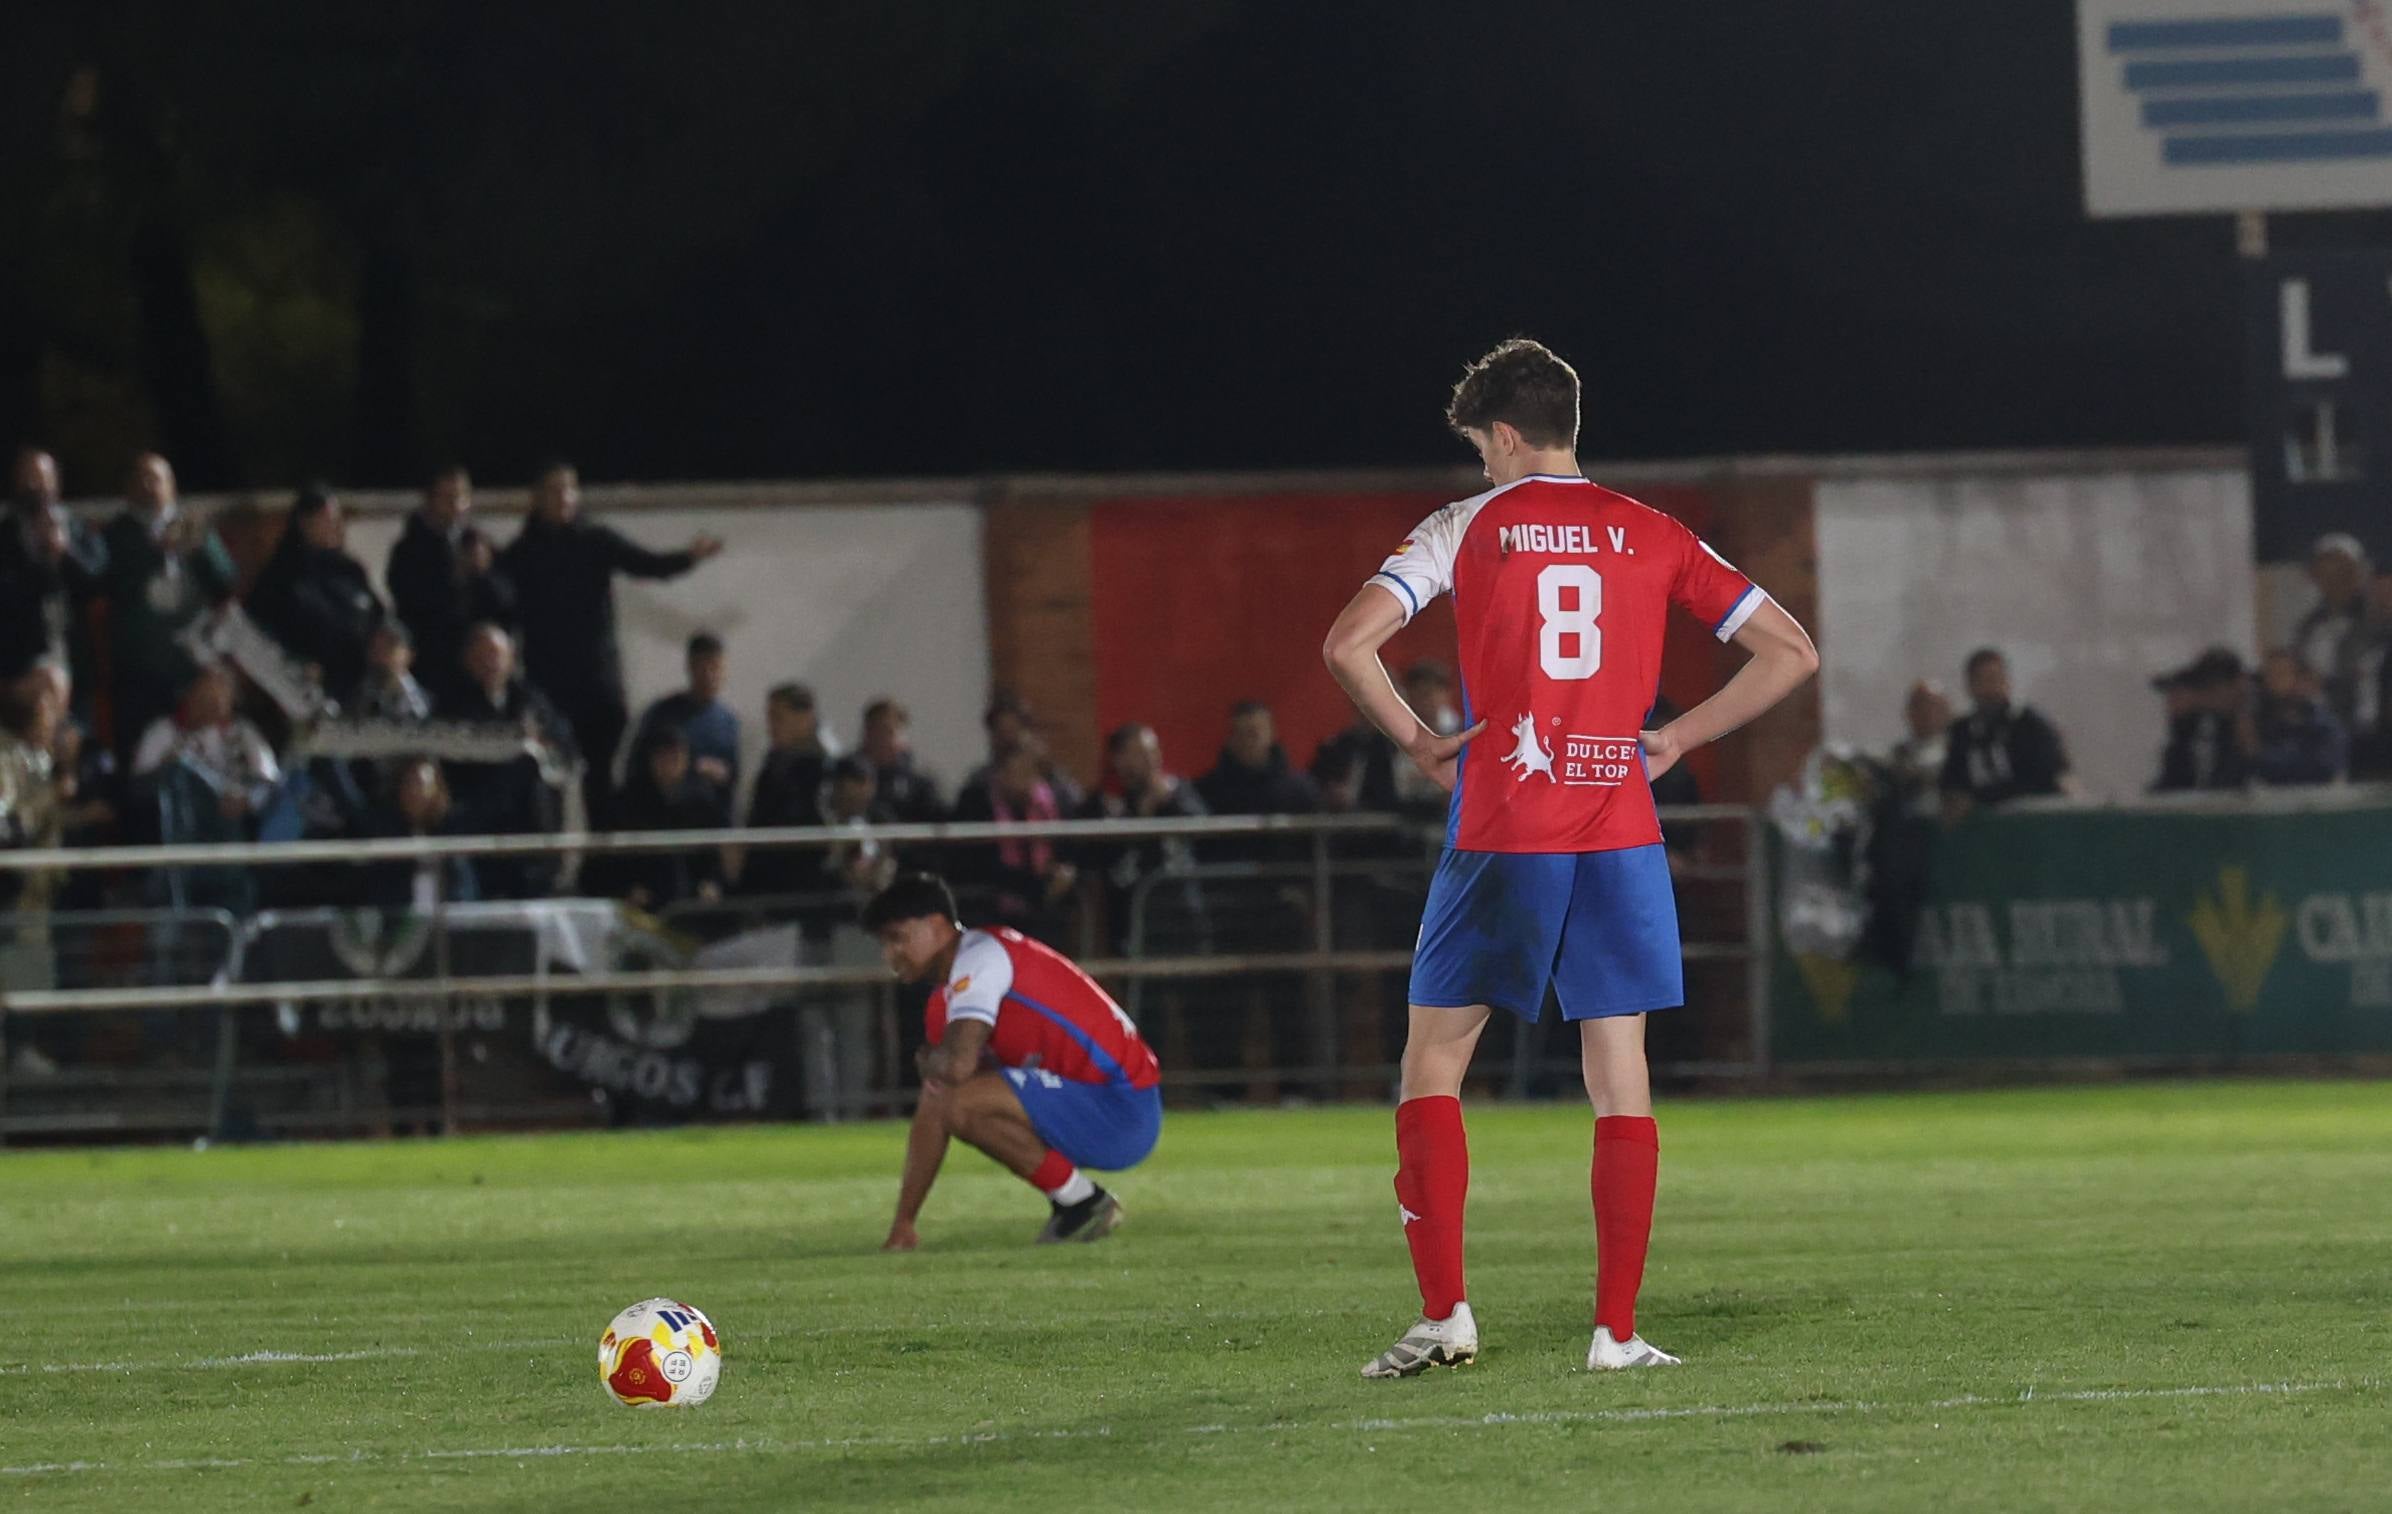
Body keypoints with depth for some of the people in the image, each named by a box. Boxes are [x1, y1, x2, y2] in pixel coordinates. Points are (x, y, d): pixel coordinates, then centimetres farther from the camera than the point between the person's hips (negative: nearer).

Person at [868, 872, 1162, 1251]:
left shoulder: (980, 959, -13)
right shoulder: (944, 1002, 16)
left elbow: (957, 1064, -28)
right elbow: (930, 1115, 18)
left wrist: (930, 1061, -3)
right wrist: (904, 1224, 17)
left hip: (1118, 1112, -10)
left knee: (959, 1102, -25)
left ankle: (1081, 1202, -9)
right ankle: (1073, 1204, 13)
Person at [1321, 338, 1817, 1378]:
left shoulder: (1469, 529, 0)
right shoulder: (1652, 538, 7)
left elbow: (1348, 645, -10)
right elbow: (1790, 654, 6)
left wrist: (1420, 746, 2)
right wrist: (1674, 740, 8)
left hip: (1500, 834, -2)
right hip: (1621, 828, 2)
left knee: (1433, 1063, 8)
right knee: (1620, 1078, 5)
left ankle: (1444, 1312, -2)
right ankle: (1617, 1329, 1)